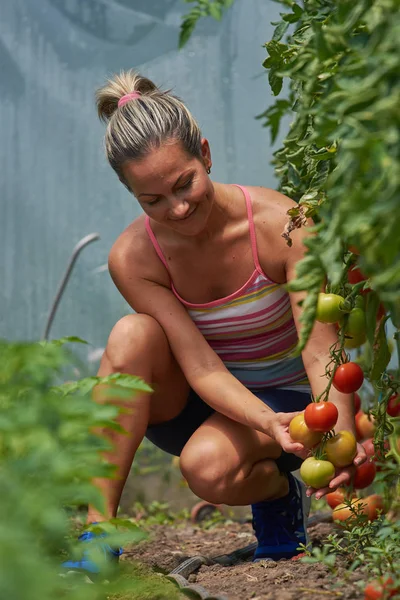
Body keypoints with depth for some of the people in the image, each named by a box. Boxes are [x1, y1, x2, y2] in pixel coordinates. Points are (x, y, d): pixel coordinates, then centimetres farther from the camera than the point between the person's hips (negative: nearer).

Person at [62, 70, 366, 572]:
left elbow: (321, 352, -25)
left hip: (286, 397, -2)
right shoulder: (132, 258, -18)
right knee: (132, 335, -30)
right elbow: (200, 366, -24)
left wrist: (343, 436, -44)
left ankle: (279, 493, 2)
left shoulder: (281, 225, -23)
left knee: (208, 467, -36)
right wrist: (268, 423, -42)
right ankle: (97, 530, -26)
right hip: (198, 404, 3)